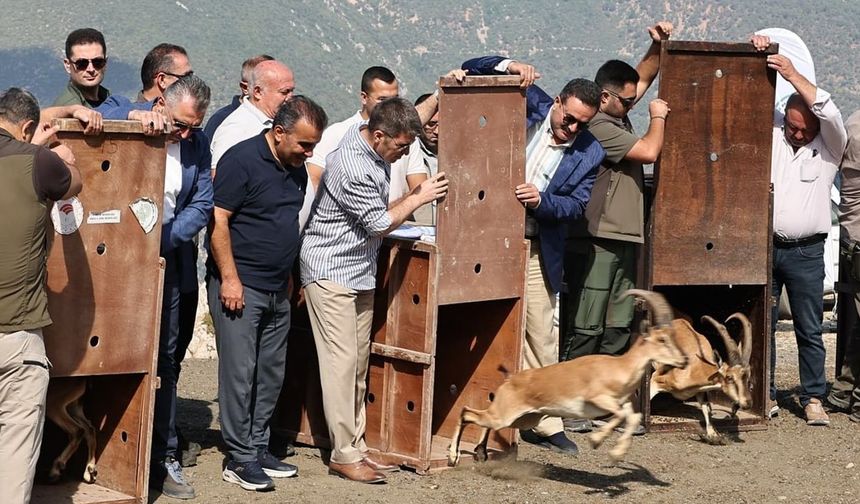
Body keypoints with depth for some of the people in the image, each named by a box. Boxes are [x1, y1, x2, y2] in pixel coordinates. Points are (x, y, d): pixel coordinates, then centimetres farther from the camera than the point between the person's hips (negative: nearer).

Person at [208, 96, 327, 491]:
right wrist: (230, 278, -17)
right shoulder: (242, 160, -13)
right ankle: (240, 459, 0)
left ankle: (258, 447, 21)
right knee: (239, 373, -5)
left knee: (271, 373, 11)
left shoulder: (297, 168, 11)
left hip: (278, 289, 8)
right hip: (240, 286, -8)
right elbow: (218, 221, -15)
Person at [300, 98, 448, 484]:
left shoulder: (372, 143, 2)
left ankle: (356, 446, 15)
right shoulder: (351, 168, -26)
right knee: (342, 360, -10)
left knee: (359, 364, 10)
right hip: (331, 273, -10)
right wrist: (420, 197, -6)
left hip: (361, 272, 10)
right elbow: (380, 224, -15)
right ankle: (344, 455, -8)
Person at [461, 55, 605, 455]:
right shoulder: (529, 104, -3)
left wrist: (541, 200, -23)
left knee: (540, 338, 6)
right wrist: (508, 66, -21)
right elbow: (472, 71, -2)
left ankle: (544, 424, 16)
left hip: (536, 251, 1)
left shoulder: (590, 153, -1)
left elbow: (576, 205, -4)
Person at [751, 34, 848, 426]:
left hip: (805, 251, -2)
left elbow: (829, 112, -15)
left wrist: (792, 74, -18)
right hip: (764, 246, 2)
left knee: (810, 330, 1)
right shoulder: (770, 136, 9)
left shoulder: (830, 148, 3)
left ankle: (813, 398, 7)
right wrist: (757, 55, -6)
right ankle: (765, 396, 11)